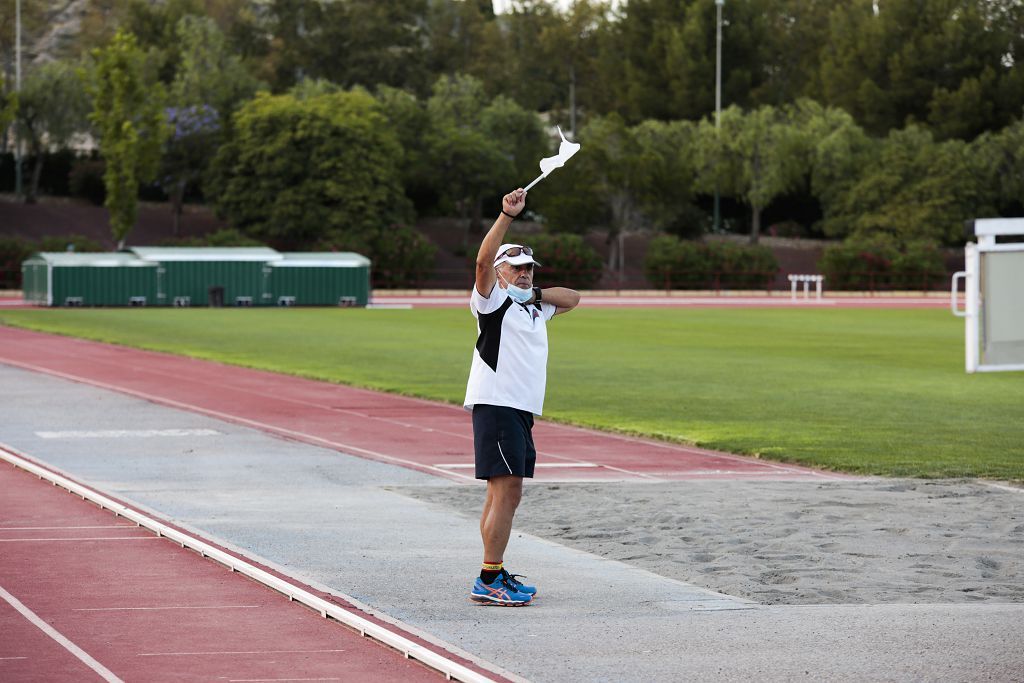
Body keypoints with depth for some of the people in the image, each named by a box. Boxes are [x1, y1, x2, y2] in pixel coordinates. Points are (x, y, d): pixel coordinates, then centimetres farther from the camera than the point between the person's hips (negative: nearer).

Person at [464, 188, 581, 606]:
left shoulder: (534, 309, 21)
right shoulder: (493, 301, -3)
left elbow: (572, 298, 30)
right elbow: (483, 261, -19)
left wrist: (535, 294, 11)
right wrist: (507, 217, -26)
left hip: (521, 410, 9)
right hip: (494, 403, -9)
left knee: (503, 493, 11)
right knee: (508, 490, -14)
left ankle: (496, 575, 16)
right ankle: (488, 581, -15)